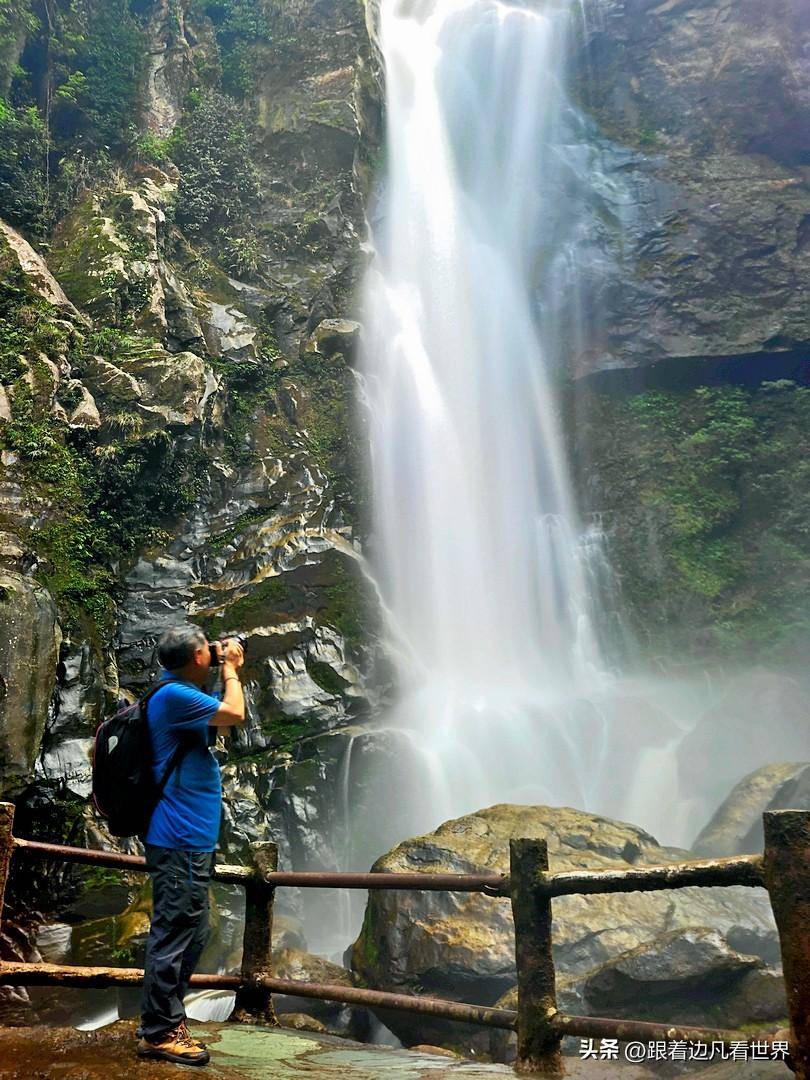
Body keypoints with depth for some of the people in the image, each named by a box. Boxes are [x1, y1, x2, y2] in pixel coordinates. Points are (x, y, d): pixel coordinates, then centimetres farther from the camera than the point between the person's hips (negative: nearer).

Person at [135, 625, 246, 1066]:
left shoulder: (182, 695, 15)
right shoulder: (173, 694, -17)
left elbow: (222, 724, 26)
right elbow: (234, 714, -18)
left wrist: (233, 671, 19)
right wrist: (230, 669, -4)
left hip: (192, 839, 11)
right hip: (179, 839, -11)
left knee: (191, 933, 18)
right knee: (174, 934, -3)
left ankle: (164, 1020, 29)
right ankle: (158, 1033, 8)